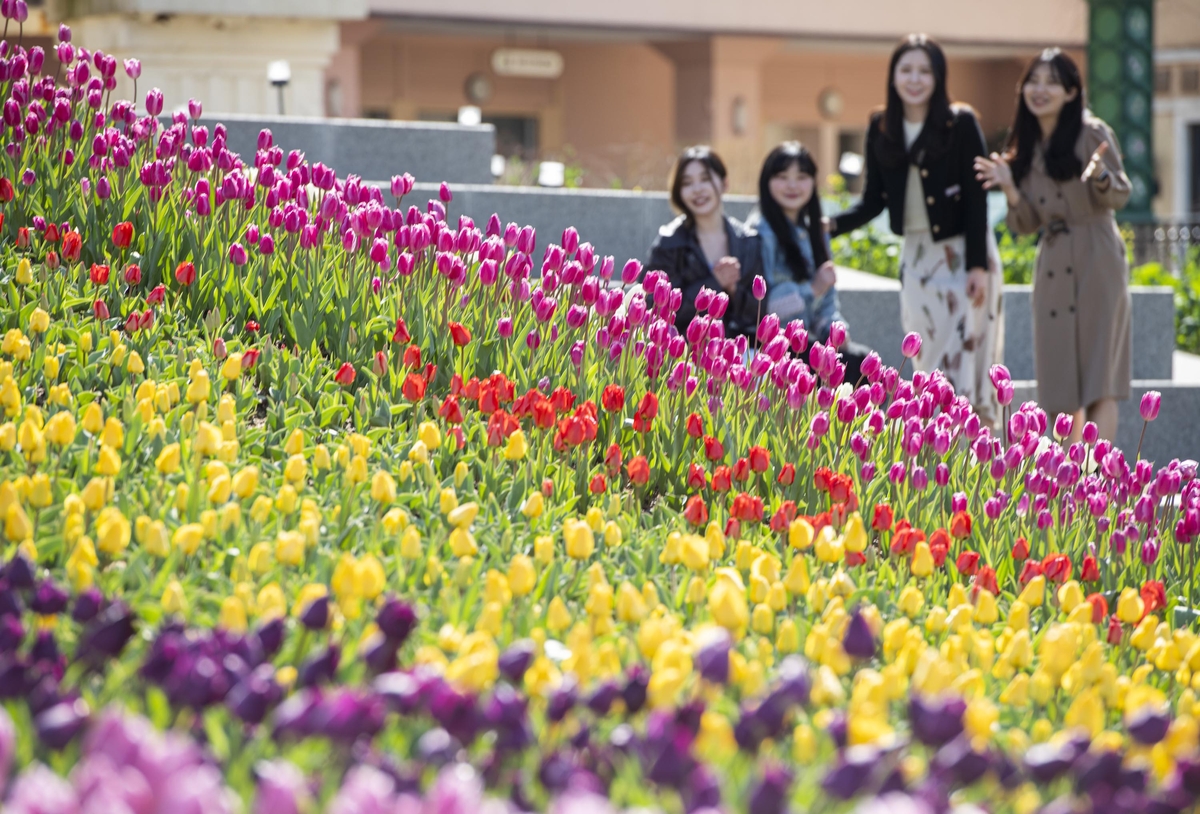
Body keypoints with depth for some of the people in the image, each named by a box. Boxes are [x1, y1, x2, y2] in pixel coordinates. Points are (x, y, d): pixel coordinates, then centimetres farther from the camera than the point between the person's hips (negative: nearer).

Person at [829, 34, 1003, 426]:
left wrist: (978, 265, -16)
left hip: (962, 252, -5)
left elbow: (977, 198, -11)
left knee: (966, 360, -8)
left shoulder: (961, 124, -9)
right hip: (916, 256, 5)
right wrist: (830, 225, -13)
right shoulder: (881, 129, 3)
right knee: (927, 363, 7)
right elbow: (874, 200, 4)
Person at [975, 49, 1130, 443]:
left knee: (1098, 380, -9)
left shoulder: (1092, 133, -4)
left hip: (1095, 262, -5)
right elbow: (1028, 224, 11)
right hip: (1052, 265, 6)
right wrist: (1009, 188, -7)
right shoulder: (1025, 148, 11)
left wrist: (1100, 177, -25)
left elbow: (1119, 197, -4)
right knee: (1062, 387, 6)